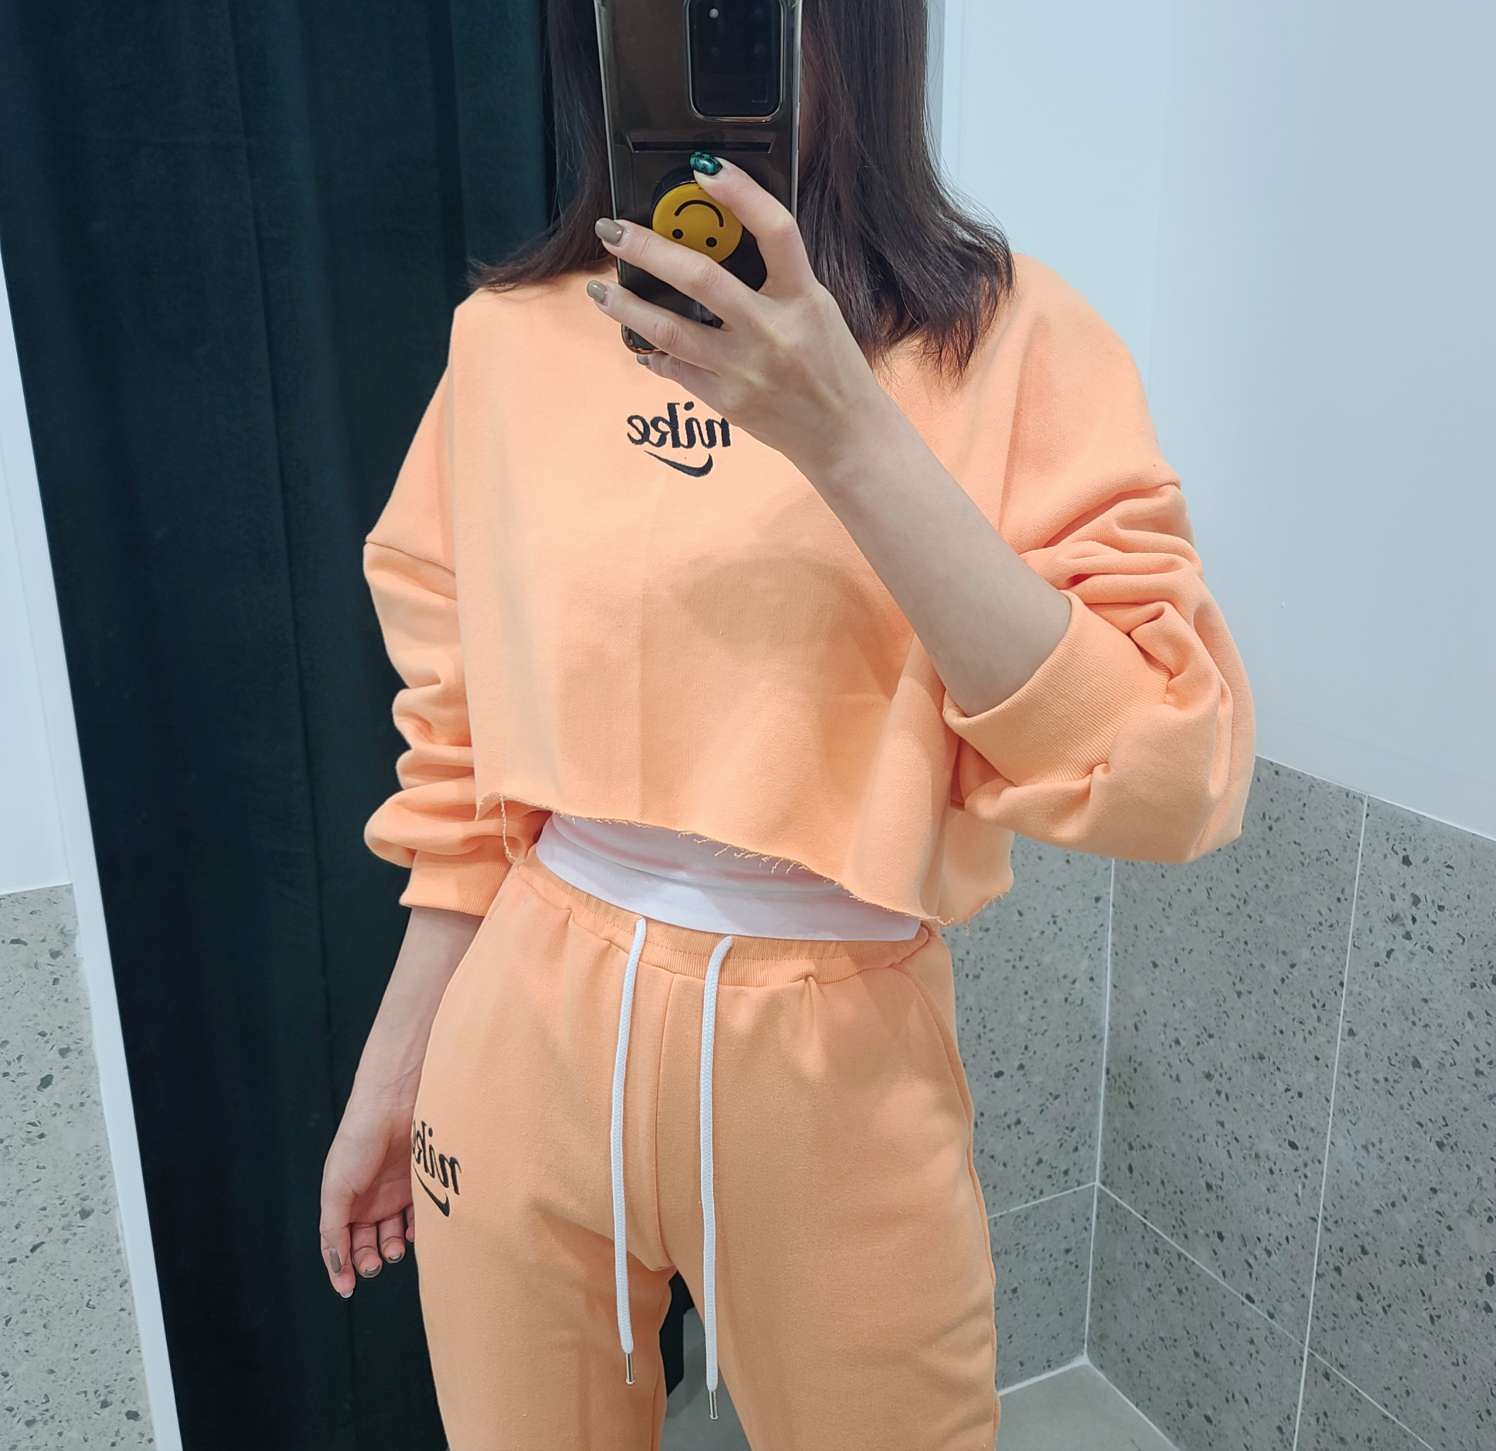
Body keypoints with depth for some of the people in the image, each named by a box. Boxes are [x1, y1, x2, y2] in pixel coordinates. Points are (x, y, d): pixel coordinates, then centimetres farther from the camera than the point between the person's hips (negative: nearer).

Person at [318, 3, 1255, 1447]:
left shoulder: (1009, 338, -8)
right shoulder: (511, 338, 1)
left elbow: (1170, 776, -18)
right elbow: (465, 754, 6)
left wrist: (847, 435, -26)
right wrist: (393, 1070, 12)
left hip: (836, 1060, -2)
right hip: (527, 1036, 3)